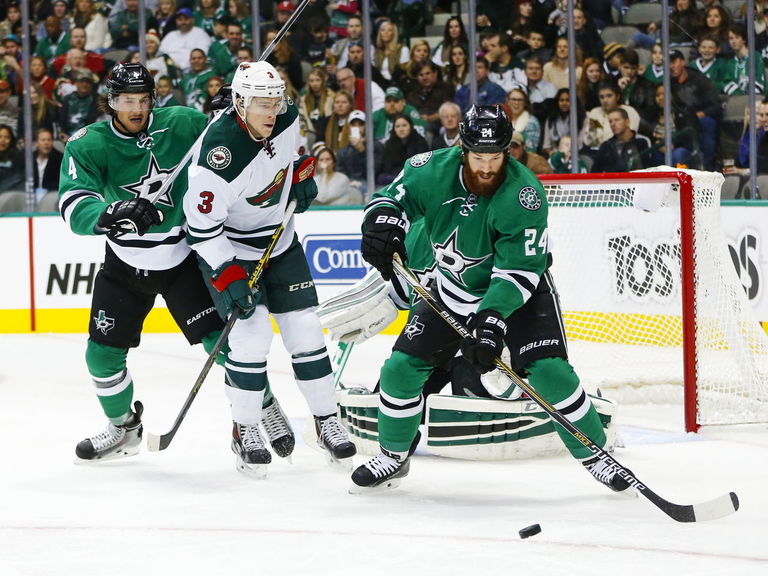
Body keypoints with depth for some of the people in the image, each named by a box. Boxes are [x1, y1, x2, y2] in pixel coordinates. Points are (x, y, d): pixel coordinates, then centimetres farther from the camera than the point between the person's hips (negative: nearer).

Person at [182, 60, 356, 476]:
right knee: (252, 333, -15)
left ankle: (326, 420, 15)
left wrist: (303, 174, 5)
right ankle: (244, 431, 2)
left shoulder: (287, 118, -12)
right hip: (229, 248, -6)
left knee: (304, 327, 3)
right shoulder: (219, 153, -32)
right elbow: (202, 226, -27)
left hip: (280, 240, 6)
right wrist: (227, 278, -29)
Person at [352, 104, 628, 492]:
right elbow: (392, 198, -8)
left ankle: (594, 453, -1)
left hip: (520, 290, -4)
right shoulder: (433, 171, -19)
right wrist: (382, 224, -32)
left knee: (549, 371, -20)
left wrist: (490, 319, -40)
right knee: (402, 366, -3)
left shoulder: (524, 194, -29)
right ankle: (393, 457, 19)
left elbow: (519, 270, -30)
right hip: (452, 292, 4)